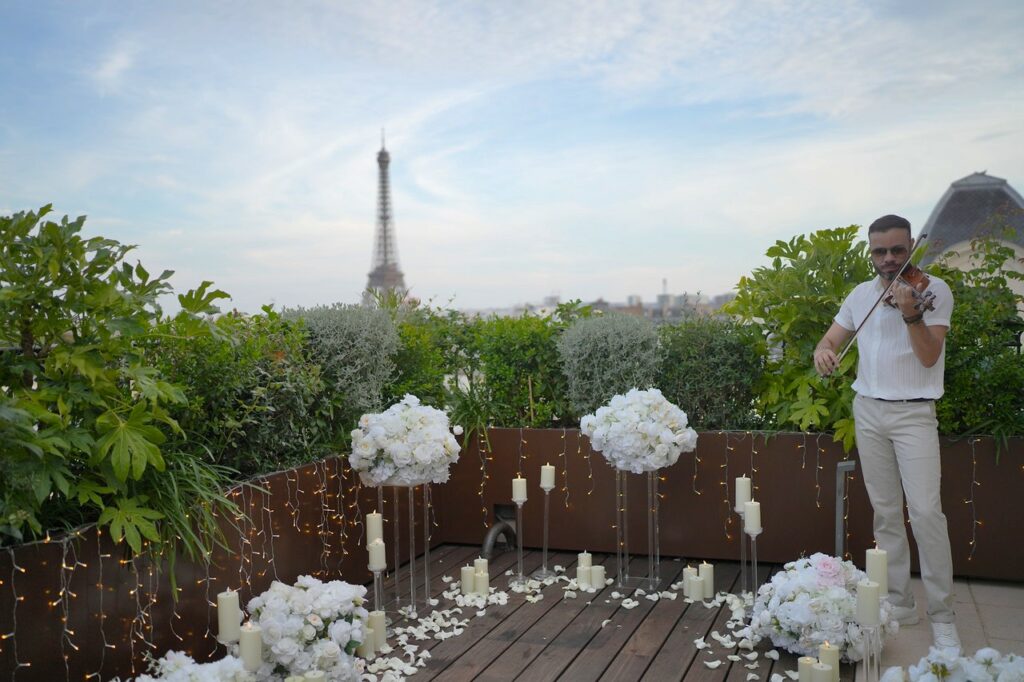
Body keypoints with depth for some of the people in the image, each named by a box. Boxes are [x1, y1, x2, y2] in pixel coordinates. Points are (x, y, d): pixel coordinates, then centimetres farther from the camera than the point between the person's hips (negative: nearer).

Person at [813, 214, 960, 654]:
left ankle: (942, 615, 0)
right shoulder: (861, 294, 8)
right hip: (867, 410, 5)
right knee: (885, 512, 9)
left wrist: (911, 314, -30)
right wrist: (823, 353, -12)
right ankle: (899, 604, 19)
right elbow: (830, 340, 12)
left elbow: (929, 356, -13)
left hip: (914, 414, -5)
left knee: (925, 511, -11)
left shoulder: (935, 291, -6)